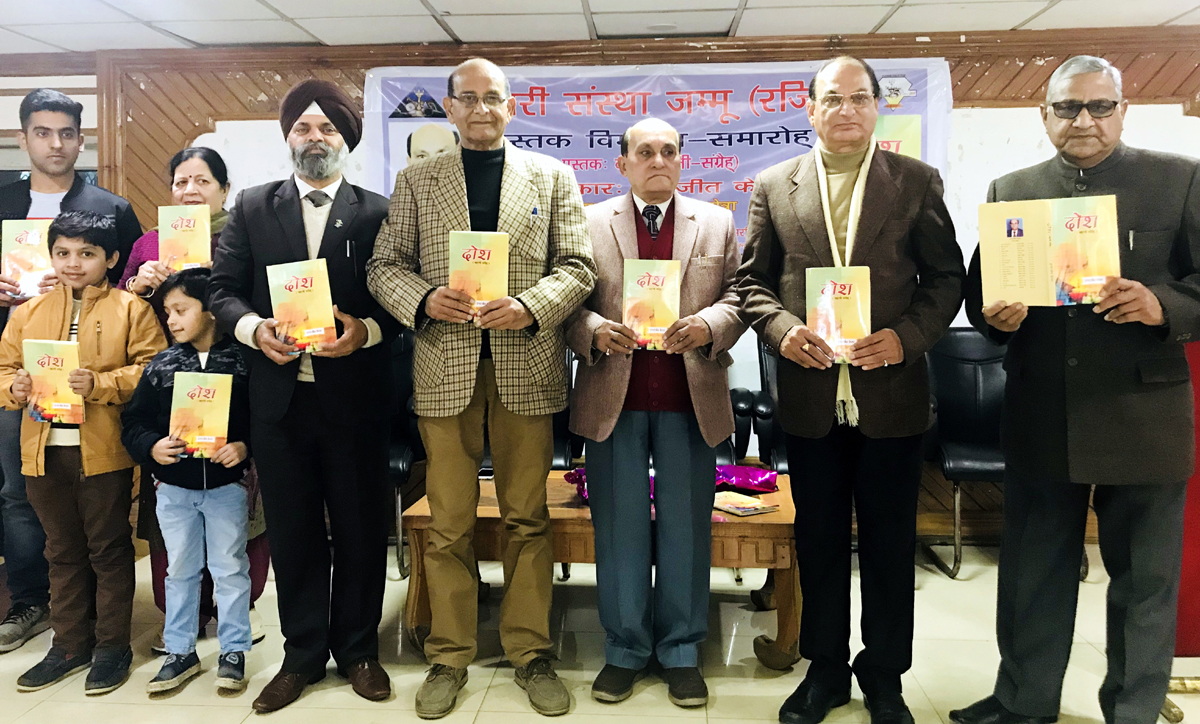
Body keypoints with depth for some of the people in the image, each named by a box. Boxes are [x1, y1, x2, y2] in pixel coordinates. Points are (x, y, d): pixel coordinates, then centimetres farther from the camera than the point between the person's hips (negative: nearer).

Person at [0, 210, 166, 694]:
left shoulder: (131, 309, -1)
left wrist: (100, 384, -21)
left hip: (103, 450, -4)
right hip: (44, 451, 5)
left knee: (109, 549, 6)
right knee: (63, 550, 15)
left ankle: (112, 646, 19)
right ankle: (70, 645, 29)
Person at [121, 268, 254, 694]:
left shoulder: (240, 360, -7)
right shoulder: (161, 366, 2)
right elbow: (133, 421, 3)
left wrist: (244, 446, -21)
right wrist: (152, 447, -14)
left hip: (227, 483, -3)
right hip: (173, 486, 3)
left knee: (230, 568, 6)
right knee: (180, 569, 14)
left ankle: (233, 651, 20)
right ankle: (180, 652, 28)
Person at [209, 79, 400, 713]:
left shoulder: (377, 212, 3)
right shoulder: (252, 208, 11)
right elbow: (222, 287, 7)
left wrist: (366, 331, -18)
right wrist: (254, 328, -11)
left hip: (354, 396, -2)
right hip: (279, 396, 2)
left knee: (360, 529, 8)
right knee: (292, 532, 11)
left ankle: (357, 650, 26)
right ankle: (303, 654, 27)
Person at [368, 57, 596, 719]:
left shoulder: (553, 176, 10)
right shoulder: (416, 180, 12)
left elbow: (577, 265, 4)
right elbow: (384, 265, 8)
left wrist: (530, 306, -14)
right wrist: (423, 300, -12)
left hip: (527, 366, 0)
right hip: (445, 366, 1)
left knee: (528, 518, 7)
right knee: (449, 524, 7)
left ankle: (531, 652, 21)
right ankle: (449, 656, 22)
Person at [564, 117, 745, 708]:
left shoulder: (717, 224, 11)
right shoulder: (590, 223, 7)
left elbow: (737, 297, 6)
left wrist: (707, 326, -14)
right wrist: (595, 332, -16)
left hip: (690, 398, 1)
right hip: (613, 398, 0)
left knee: (686, 524, 7)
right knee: (619, 527, 7)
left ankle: (681, 650, 23)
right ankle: (625, 648, 23)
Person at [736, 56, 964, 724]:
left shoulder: (917, 182, 3)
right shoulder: (774, 186, 6)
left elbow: (947, 277, 2)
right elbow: (753, 280, 6)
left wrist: (906, 337, -14)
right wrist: (780, 330, -12)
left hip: (892, 392, -1)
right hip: (811, 394, 1)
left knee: (890, 543, 10)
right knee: (819, 541, 13)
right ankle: (825, 669, 30)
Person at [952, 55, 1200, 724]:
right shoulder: (1010, 190, 8)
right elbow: (978, 289, 9)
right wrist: (993, 313, -13)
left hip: (1142, 415, -2)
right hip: (1039, 417, 3)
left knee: (1144, 577, 10)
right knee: (1032, 569, 13)